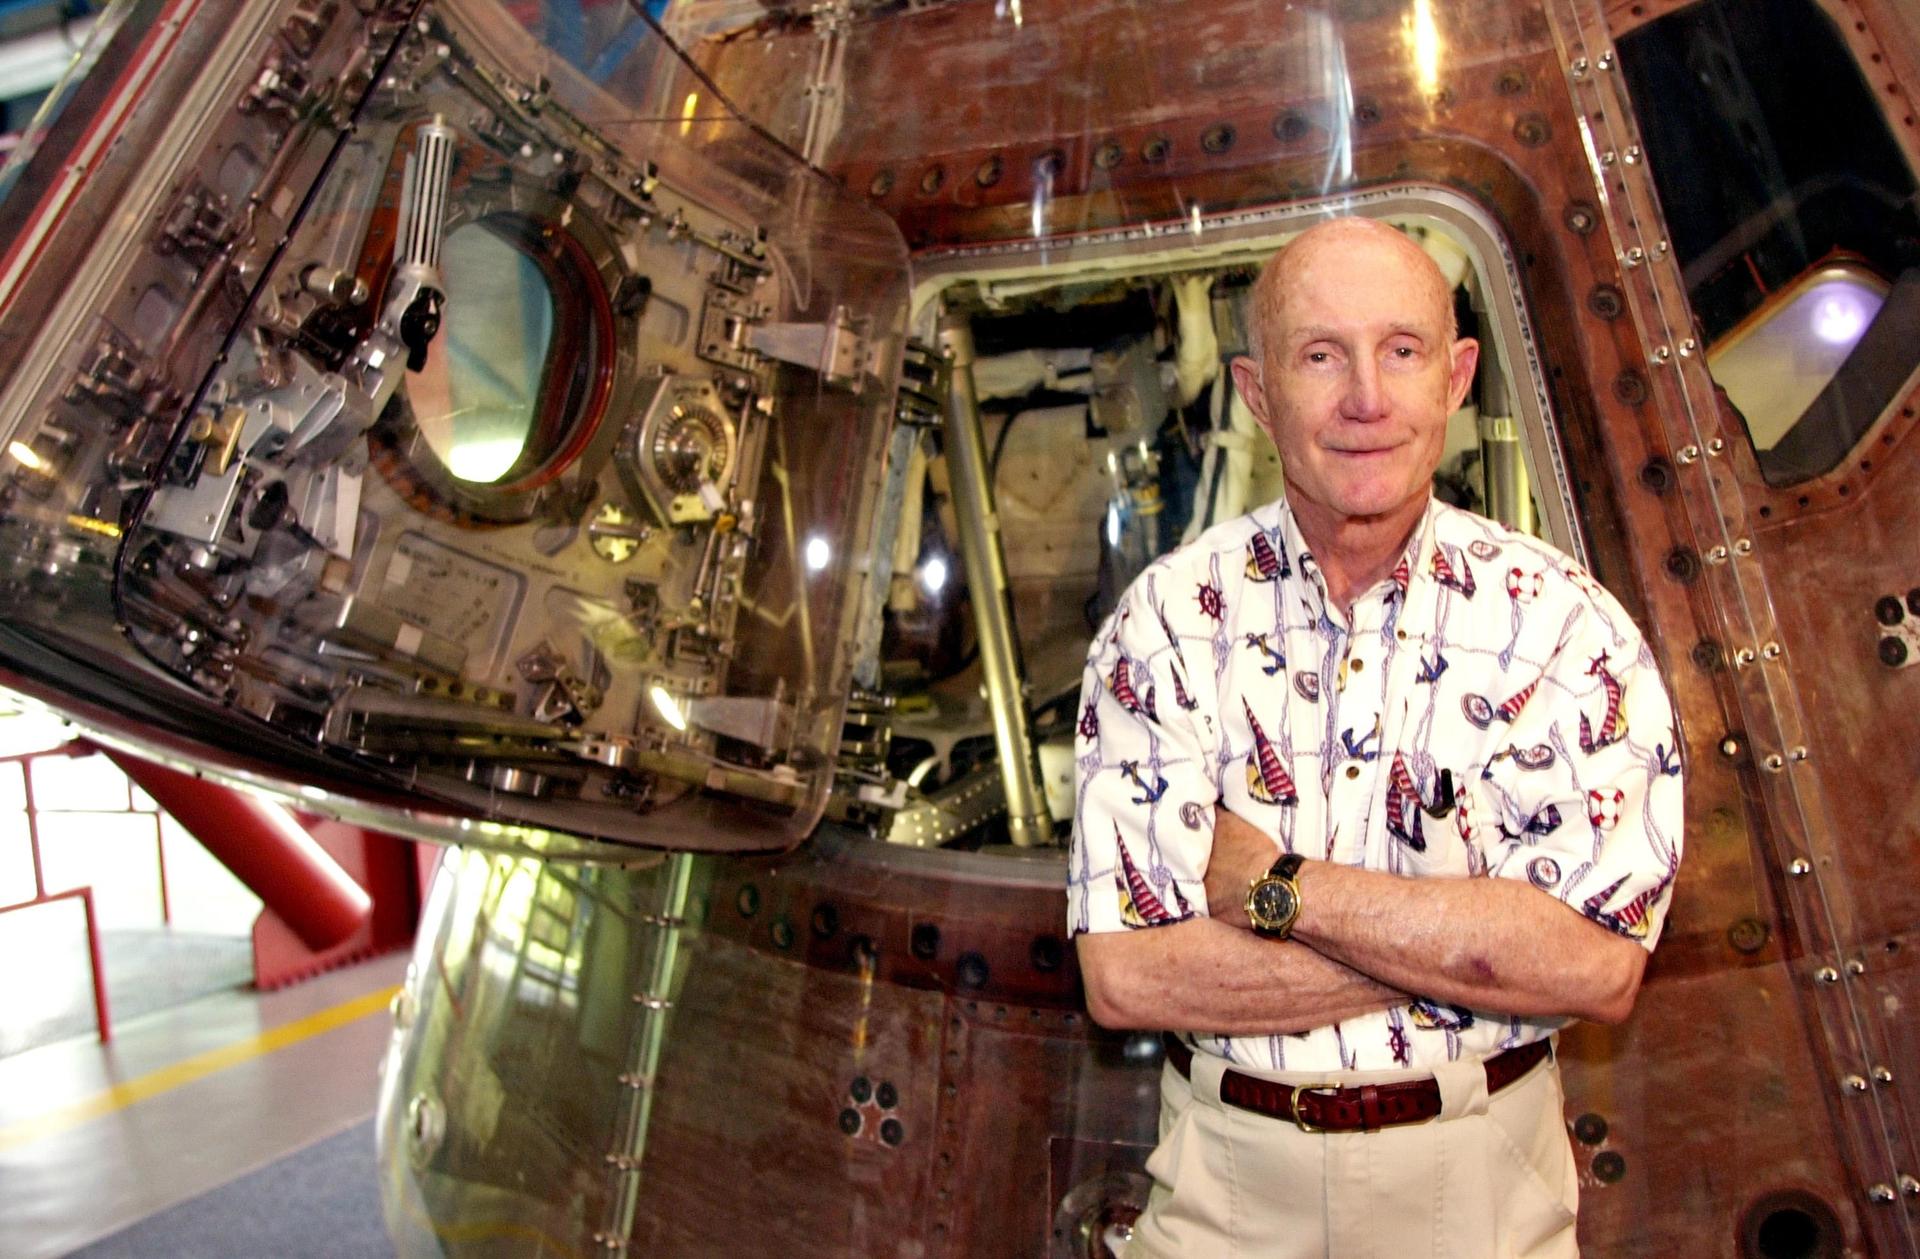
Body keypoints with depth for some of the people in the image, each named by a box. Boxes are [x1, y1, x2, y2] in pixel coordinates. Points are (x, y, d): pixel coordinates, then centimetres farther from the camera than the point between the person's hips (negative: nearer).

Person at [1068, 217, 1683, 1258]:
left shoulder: (1560, 620, -12)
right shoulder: (1164, 620, -14)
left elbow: (1599, 964, -19)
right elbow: (1124, 975, -19)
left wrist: (1275, 886, -22)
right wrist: (1470, 946, -20)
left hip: (1476, 1172, 1)